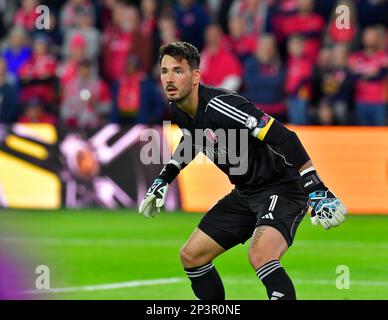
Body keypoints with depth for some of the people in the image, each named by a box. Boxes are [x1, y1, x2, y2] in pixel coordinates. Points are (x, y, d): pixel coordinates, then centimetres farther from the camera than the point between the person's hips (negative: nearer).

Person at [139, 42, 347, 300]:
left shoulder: (218, 105, -27)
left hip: (282, 188, -9)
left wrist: (318, 191, -34)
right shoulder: (178, 110, 0)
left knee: (260, 254, -35)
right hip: (245, 192, 9)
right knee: (191, 256, 8)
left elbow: (284, 139, -30)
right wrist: (163, 181, 24)